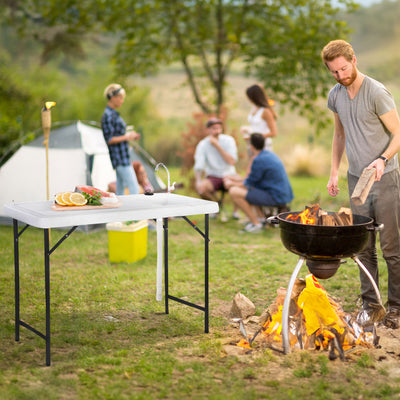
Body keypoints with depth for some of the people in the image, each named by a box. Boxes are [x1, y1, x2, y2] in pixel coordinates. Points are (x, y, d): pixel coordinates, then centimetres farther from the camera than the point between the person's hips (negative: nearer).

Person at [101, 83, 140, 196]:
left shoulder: (114, 114, 16)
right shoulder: (108, 116, -15)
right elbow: (109, 140, -19)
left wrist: (130, 135, 10)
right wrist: (126, 137, -16)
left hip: (124, 157, 10)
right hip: (120, 157, -10)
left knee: (120, 190, 11)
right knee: (134, 189, -11)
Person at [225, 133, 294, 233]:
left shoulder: (259, 160, -18)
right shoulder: (269, 154, 11)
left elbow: (250, 183, -7)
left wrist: (232, 184, 9)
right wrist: (236, 180, 23)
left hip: (276, 198, -10)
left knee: (234, 192, -14)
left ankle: (256, 223, -9)